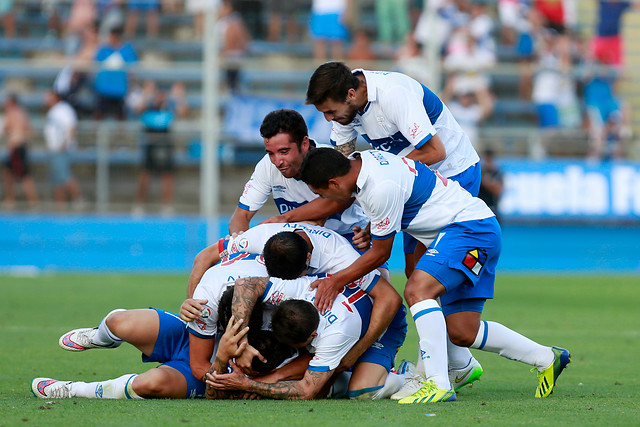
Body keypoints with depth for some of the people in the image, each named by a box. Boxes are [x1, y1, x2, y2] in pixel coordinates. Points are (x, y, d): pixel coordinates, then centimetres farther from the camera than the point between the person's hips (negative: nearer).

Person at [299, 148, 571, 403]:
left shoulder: (382, 187, -26)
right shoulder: (358, 162, 2)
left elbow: (381, 253, -13)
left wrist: (336, 281, -6)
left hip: (471, 228, -10)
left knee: (417, 290, -29)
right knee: (462, 333, 7)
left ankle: (438, 385, -33)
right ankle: (546, 358, 22)